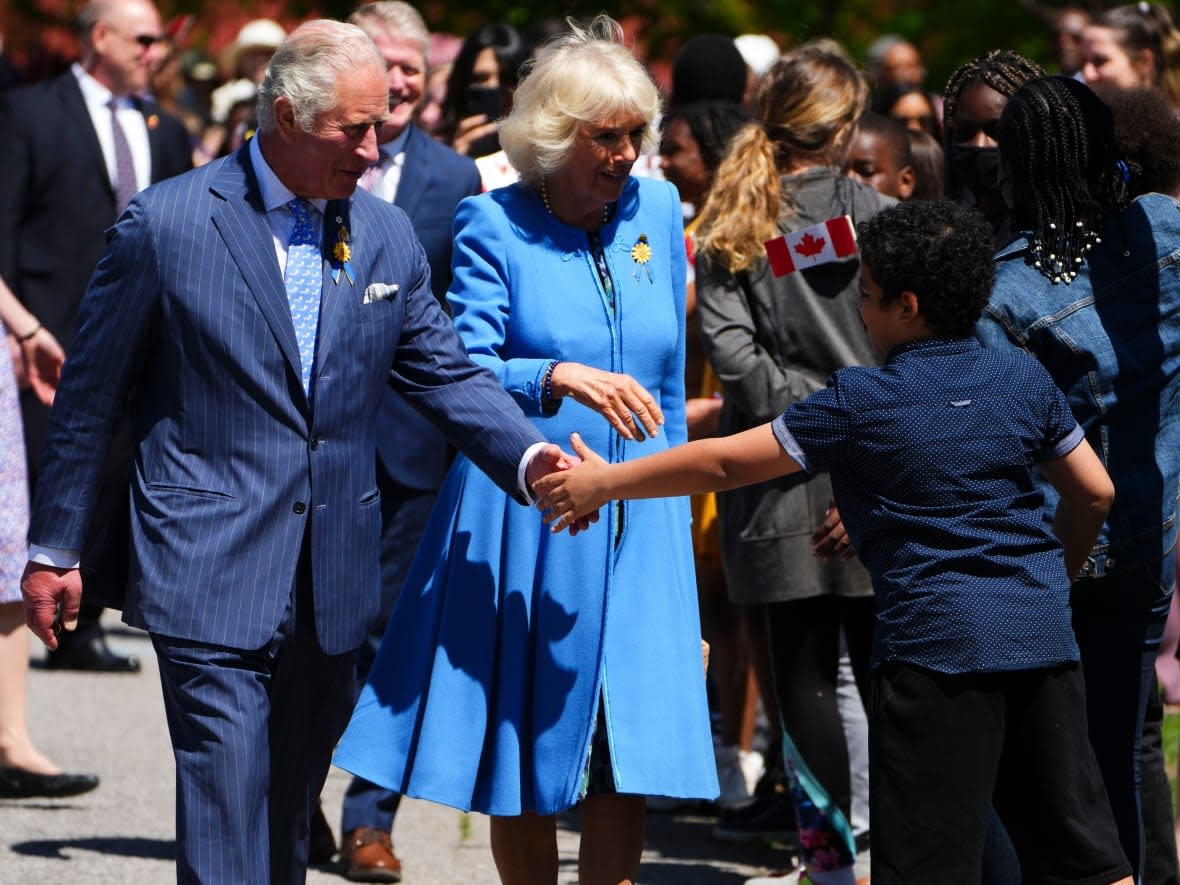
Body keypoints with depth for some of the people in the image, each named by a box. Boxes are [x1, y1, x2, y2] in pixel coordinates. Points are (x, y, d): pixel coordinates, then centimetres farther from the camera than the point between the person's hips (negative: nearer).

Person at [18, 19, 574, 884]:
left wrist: (530, 457, -8)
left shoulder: (387, 235, 8)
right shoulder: (168, 221, -6)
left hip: (332, 585, 5)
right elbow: (91, 394, 0)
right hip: (211, 577, -5)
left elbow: (447, 373, 11)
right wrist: (54, 548, 3)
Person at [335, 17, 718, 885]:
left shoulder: (658, 210, 8)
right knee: (523, 784, 4)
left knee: (623, 779, -4)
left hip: (636, 529, 3)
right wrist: (559, 378, -31)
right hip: (521, 531, -3)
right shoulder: (493, 224, -5)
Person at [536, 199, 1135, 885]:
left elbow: (724, 463, -1)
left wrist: (603, 482, 9)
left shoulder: (860, 404, -5)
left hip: (936, 636, -5)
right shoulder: (1026, 379, 8)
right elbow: (1094, 491, 14)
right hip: (1044, 635, 5)